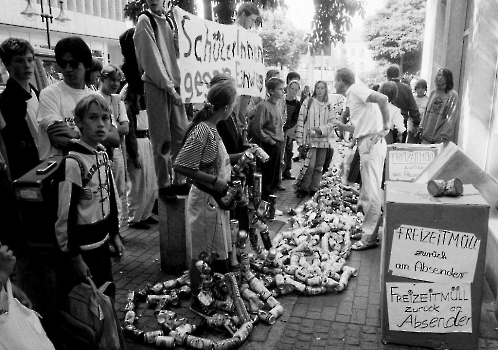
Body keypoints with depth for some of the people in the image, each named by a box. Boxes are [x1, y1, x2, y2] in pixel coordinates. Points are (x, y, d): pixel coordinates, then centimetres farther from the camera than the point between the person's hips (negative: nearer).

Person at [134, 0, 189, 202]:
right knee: (162, 139, -4)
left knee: (181, 135, 5)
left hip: (173, 83, 6)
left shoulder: (169, 20, 16)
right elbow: (152, 57, -10)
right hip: (155, 85, -6)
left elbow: (177, 52, 14)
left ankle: (178, 181, 15)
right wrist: (169, 87, -14)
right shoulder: (145, 21, -2)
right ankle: (163, 185, 5)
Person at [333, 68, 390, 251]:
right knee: (367, 191, 15)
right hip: (366, 144, 10)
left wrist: (385, 127, -20)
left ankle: (370, 237, 0)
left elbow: (382, 98, -22)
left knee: (371, 191, -6)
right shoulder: (350, 98, 21)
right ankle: (368, 230, 25)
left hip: (372, 143, -10)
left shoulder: (356, 90, -7)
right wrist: (342, 126, 22)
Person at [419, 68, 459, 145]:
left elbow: (451, 117, -10)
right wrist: (422, 127, 9)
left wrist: (445, 135, -18)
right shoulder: (433, 92, 13)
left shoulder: (453, 95, -4)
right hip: (427, 134, 5)